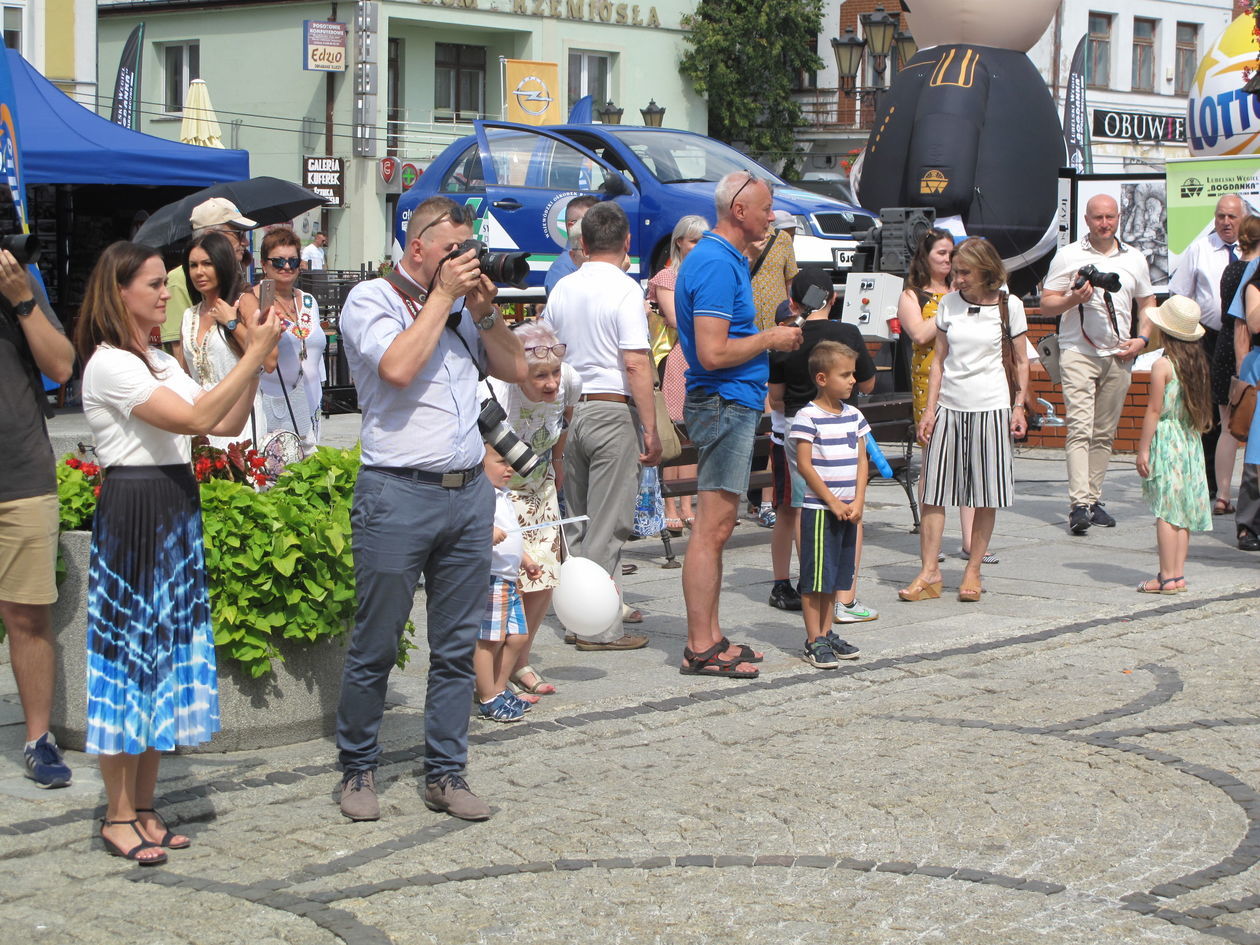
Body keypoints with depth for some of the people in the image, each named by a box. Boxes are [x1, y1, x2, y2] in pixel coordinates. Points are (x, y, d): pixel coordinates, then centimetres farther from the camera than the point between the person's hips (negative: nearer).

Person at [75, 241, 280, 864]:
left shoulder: (163, 363, 16)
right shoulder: (110, 364, -13)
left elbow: (226, 426, 9)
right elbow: (195, 418, -23)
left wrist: (255, 358, -2)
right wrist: (254, 354, -20)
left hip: (177, 514, 9)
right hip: (132, 514, -9)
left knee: (166, 657, 10)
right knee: (129, 659, -3)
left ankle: (144, 807, 18)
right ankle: (118, 816, 5)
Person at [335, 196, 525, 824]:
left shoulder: (463, 306, 16)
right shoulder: (371, 300, -2)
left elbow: (514, 368, 16)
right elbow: (397, 367, -19)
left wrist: (484, 310, 3)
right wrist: (442, 297, -10)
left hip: (469, 491, 6)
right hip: (398, 494, -6)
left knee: (458, 646, 8)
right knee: (375, 647, 2)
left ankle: (445, 775, 17)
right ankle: (358, 769, 16)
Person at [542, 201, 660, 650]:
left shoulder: (562, 289, 9)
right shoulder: (624, 289, -10)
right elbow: (636, 364, -16)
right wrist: (650, 428, -13)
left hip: (568, 409, 7)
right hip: (612, 411, -6)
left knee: (580, 521, 14)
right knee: (607, 525, -3)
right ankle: (599, 628, -1)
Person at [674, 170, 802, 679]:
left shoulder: (721, 257, 16)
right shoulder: (717, 264, -17)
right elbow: (712, 353, -23)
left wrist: (772, 337, 15)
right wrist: (769, 339, -11)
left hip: (731, 404, 11)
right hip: (725, 404, -11)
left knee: (716, 527, 13)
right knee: (712, 527, -7)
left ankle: (709, 637, 20)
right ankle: (701, 649, -4)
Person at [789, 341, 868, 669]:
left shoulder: (854, 416, 9)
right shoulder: (808, 417, -11)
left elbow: (861, 461, 10)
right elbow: (805, 465, -13)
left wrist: (857, 503, -3)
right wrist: (833, 502, -13)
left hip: (847, 510, 7)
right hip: (818, 509, -7)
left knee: (836, 577, 13)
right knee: (815, 578, -3)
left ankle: (827, 633, 23)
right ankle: (814, 641, 3)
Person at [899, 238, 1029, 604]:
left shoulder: (1009, 306, 1)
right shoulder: (949, 305, 7)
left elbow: (1020, 362, 6)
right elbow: (939, 360, 10)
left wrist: (1019, 406, -3)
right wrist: (930, 409, 3)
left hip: (991, 409, -2)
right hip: (949, 408, 2)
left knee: (987, 498, 2)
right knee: (934, 492, -2)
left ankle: (973, 572, 11)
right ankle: (929, 573, 1)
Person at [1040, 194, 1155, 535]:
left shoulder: (1135, 259, 13)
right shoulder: (1068, 256, 3)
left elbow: (1147, 305, 20)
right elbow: (1046, 304, 2)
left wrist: (1142, 339, 3)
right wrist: (1074, 299, -17)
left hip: (1119, 355, 4)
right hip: (1078, 352, -4)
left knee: (1105, 433, 6)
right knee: (1080, 429, -13)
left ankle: (1094, 499, 14)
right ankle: (1078, 505, -19)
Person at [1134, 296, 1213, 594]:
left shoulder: (1162, 365, -12)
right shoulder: (1196, 364, 7)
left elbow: (1154, 410, -13)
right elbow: (1199, 411, 11)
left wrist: (1143, 449, -10)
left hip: (1165, 441, -7)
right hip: (1189, 443, 7)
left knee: (1165, 511, -5)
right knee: (1182, 512, 9)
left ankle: (1167, 577, -5)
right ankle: (1178, 574, 11)